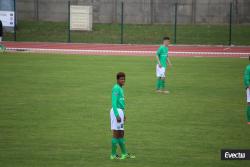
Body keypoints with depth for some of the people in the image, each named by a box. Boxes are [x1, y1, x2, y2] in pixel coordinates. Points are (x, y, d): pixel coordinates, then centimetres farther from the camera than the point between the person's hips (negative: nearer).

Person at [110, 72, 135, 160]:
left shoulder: (120, 88, 17)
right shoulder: (116, 88, -13)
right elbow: (114, 103, -19)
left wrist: (123, 114, 27)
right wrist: (117, 115, -24)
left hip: (120, 112, 10)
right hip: (116, 111, -10)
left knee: (121, 134, 14)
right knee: (116, 133, -6)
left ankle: (124, 153, 21)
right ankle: (113, 155, -2)